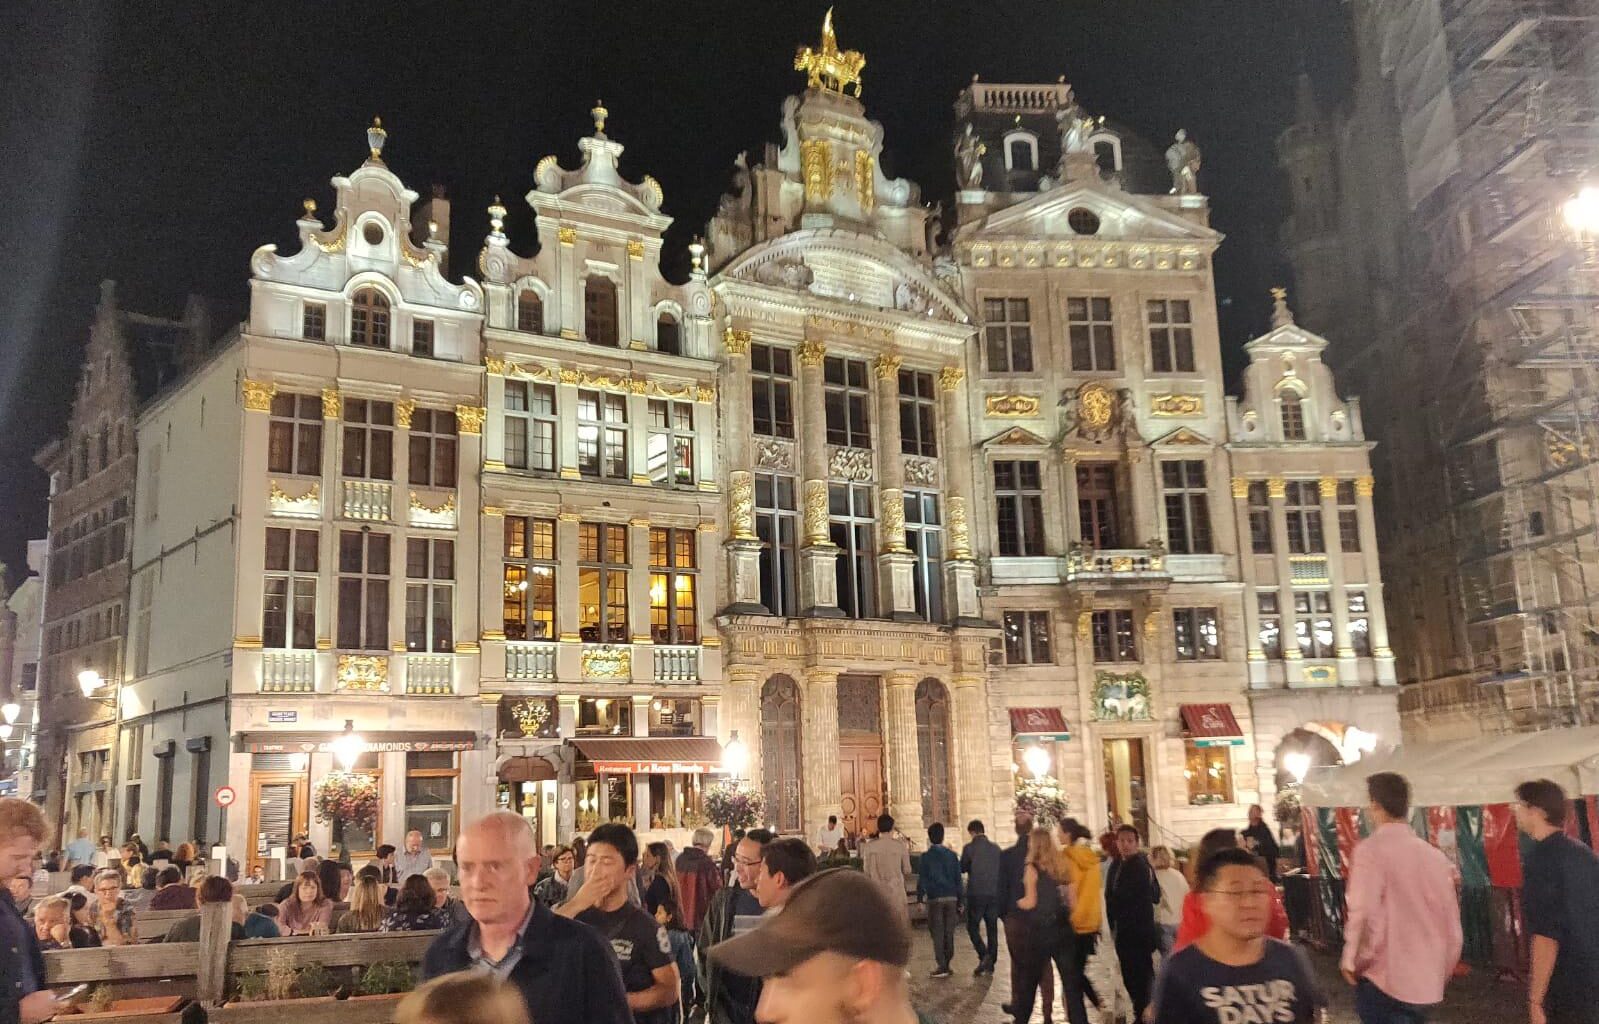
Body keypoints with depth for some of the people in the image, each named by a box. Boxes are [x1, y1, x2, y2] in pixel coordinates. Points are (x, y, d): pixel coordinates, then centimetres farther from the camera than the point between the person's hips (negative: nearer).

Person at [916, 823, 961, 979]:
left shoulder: (927, 856, -3)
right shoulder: (952, 855, 7)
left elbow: (922, 879, -5)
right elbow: (958, 879, 9)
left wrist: (919, 898, 0)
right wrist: (959, 901, 14)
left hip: (935, 898, -4)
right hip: (951, 898, 4)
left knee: (937, 933, -1)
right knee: (949, 933, 10)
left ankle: (941, 967, -5)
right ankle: (947, 965, 13)